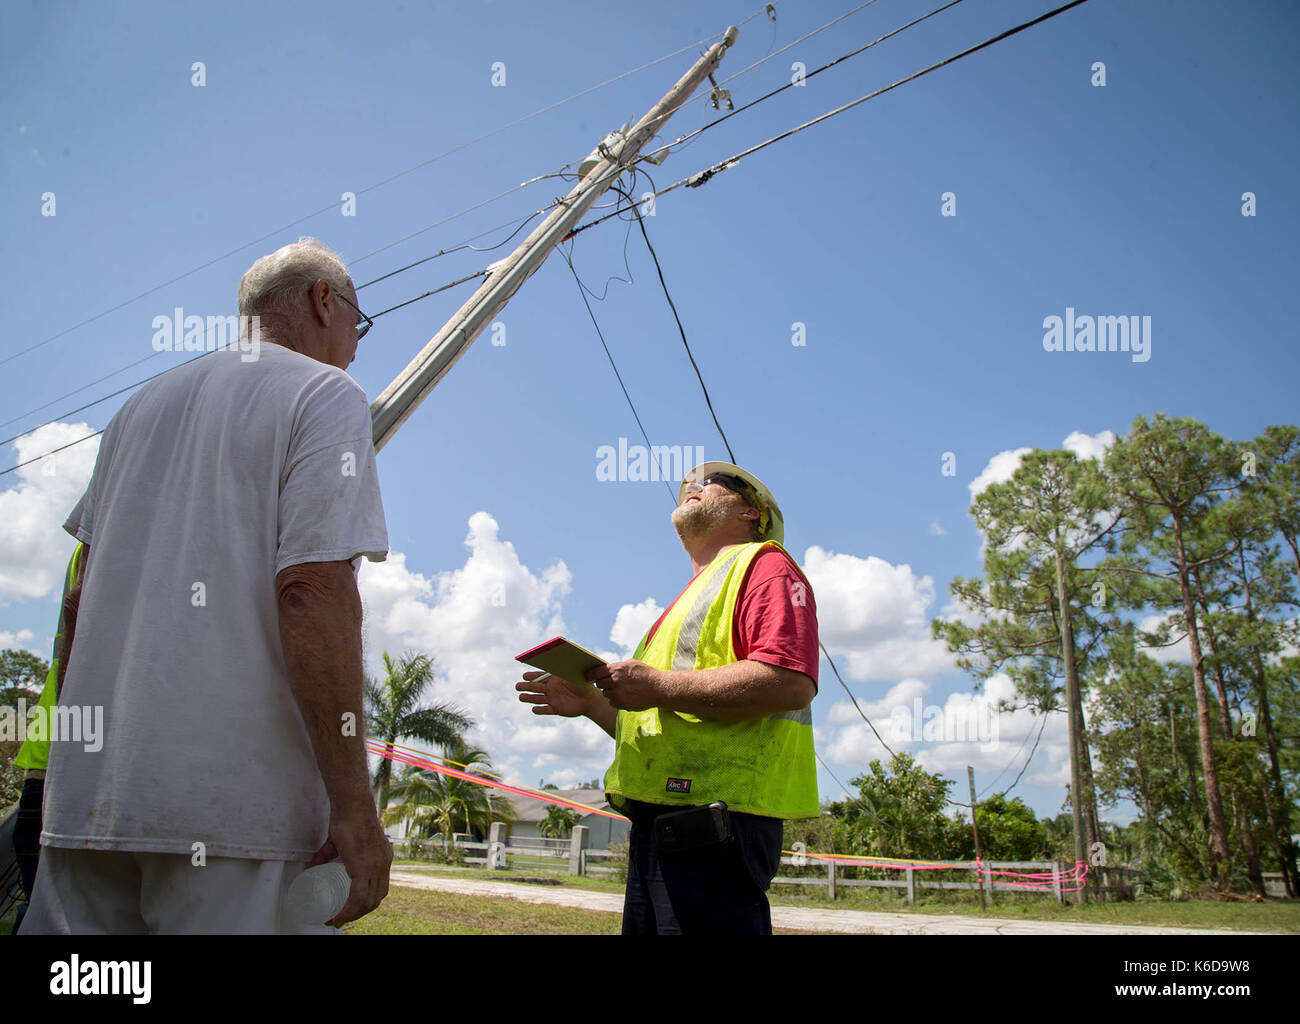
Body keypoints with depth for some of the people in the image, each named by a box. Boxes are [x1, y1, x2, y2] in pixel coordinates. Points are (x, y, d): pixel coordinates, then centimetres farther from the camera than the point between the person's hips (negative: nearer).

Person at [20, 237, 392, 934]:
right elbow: (311, 593, -15)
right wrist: (354, 808, -14)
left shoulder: (142, 405, 20)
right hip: (240, 797, -7)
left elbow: (82, 600, 19)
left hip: (87, 793, 7)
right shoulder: (325, 394, -1)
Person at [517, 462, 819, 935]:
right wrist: (591, 703, 16)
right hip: (656, 824, 9)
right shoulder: (693, 597, 29)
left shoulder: (762, 564, 1)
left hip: (710, 823, -9)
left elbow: (790, 683, -19)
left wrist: (657, 687, -16)